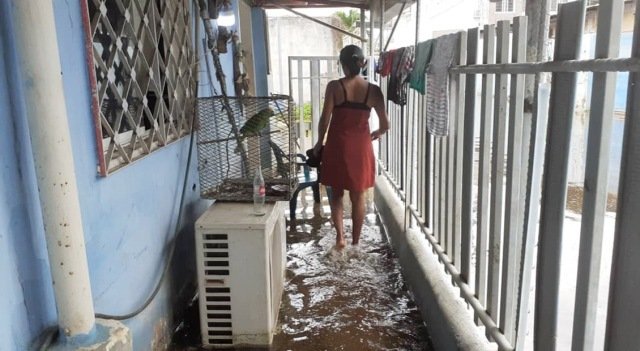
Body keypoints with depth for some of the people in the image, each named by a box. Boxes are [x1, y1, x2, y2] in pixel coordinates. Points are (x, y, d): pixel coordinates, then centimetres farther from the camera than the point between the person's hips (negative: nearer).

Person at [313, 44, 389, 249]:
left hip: (337, 146, -1)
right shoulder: (373, 90, -5)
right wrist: (377, 133, 21)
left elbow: (325, 119, -9)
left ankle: (340, 236, 4)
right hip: (360, 148, 1)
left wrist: (319, 142, 7)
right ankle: (355, 242, 22)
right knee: (358, 197, 13)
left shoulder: (334, 87, -10)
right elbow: (385, 124, -2)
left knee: (336, 194, 16)